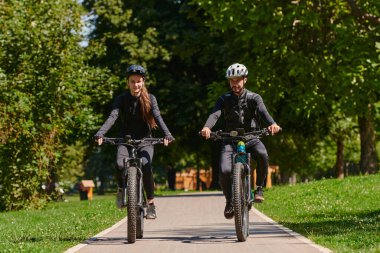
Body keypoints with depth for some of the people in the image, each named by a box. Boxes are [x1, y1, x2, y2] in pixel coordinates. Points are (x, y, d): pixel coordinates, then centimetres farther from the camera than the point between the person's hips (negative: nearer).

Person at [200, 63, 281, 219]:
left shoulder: (253, 98, -1)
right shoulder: (224, 99, 1)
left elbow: (263, 112, -21)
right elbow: (215, 114, -18)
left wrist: (272, 124, -44)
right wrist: (207, 127, -41)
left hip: (251, 138, -1)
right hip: (230, 140, 1)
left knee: (262, 155, -35)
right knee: (224, 171, -23)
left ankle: (259, 188, -12)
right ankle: (229, 202, 3)